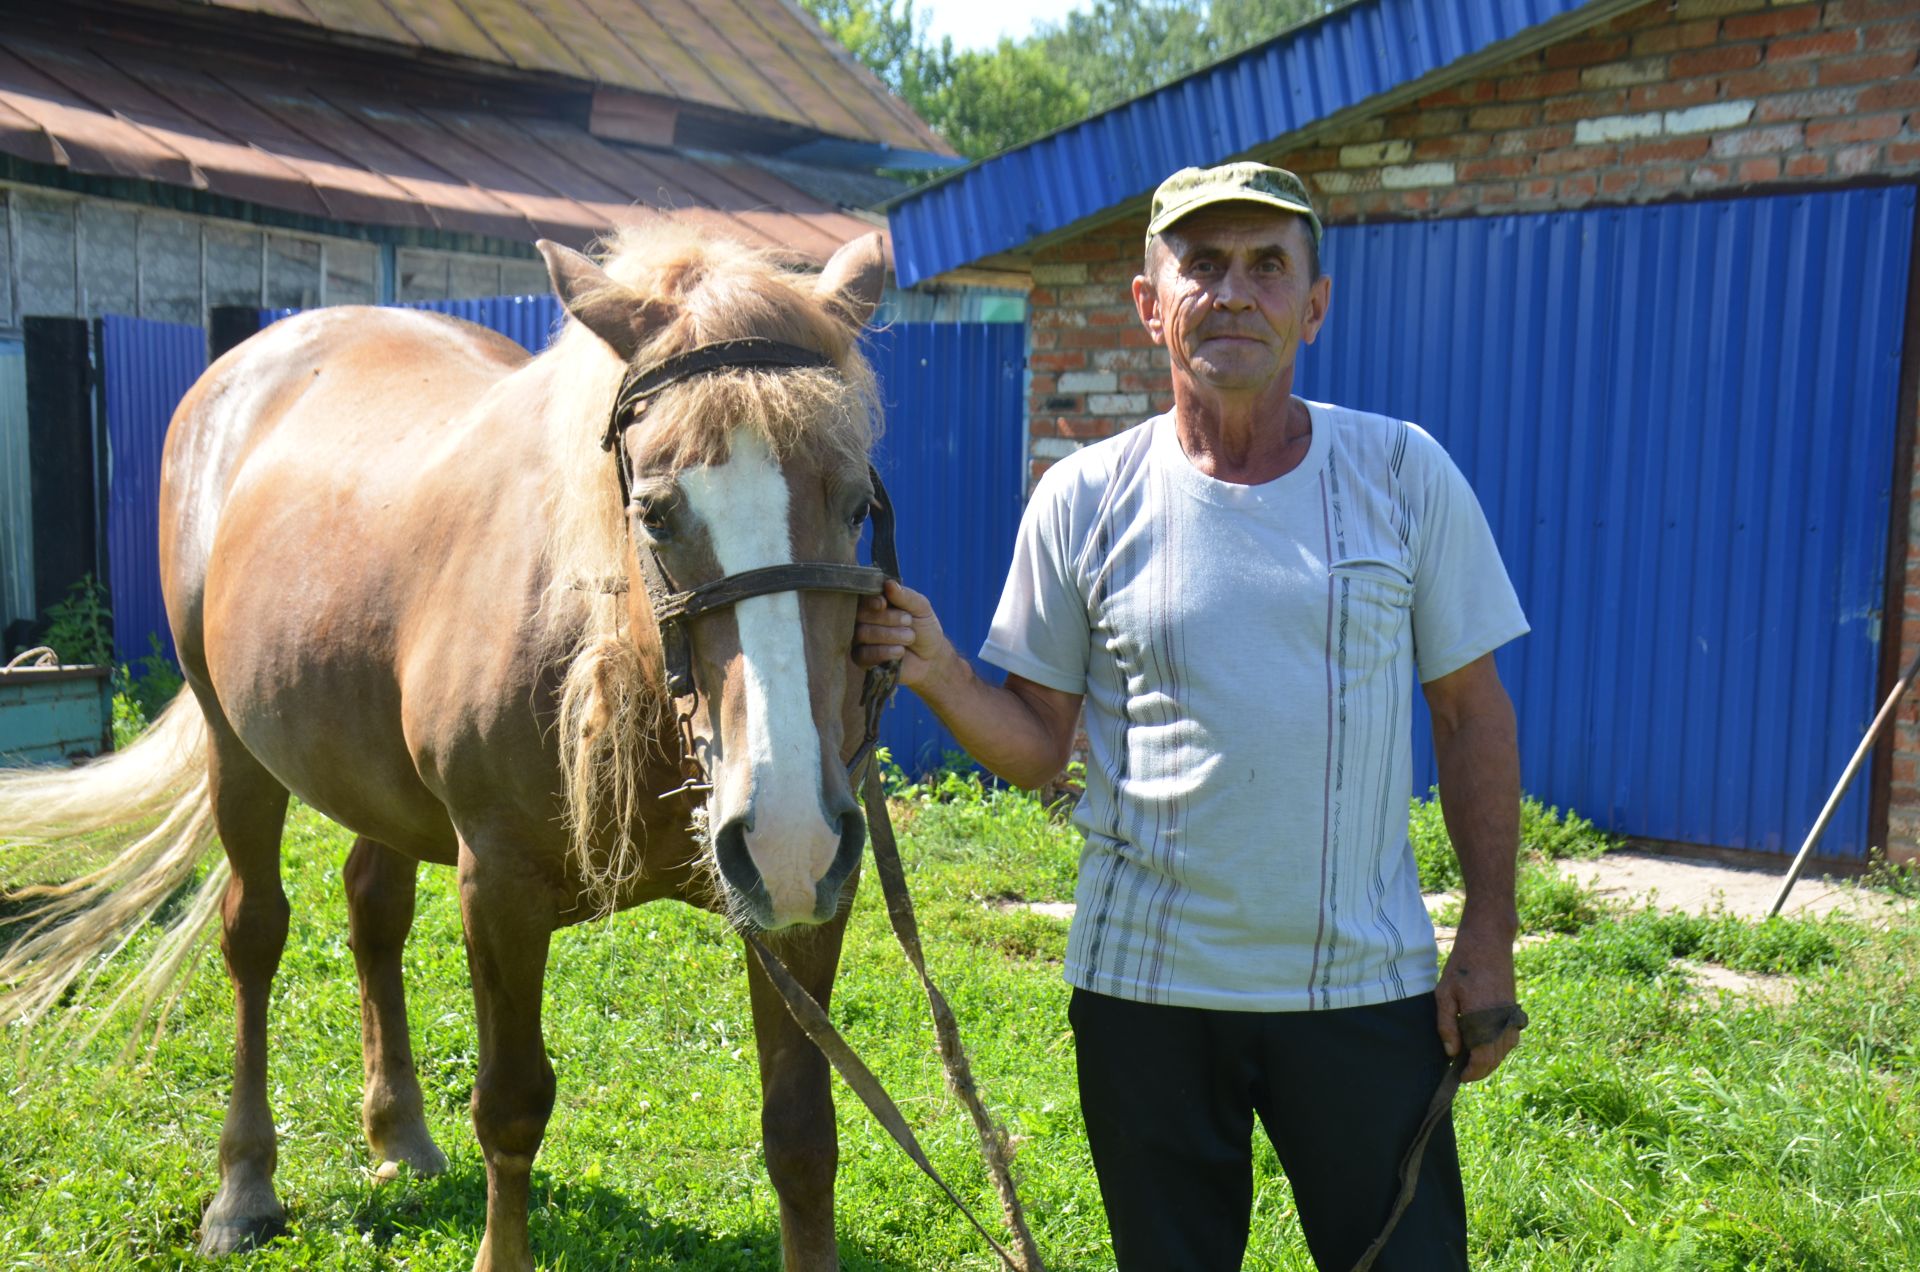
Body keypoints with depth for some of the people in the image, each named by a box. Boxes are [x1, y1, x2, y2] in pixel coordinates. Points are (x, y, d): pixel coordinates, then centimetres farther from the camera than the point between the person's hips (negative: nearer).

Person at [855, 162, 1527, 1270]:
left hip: (1365, 978, 0)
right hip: (1146, 982, 0)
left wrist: (1490, 932, 0)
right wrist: (939, 673, -18)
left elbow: (1473, 714, 3)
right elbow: (1037, 746, 1)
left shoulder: (1405, 475, -3)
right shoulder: (1084, 497, -3)